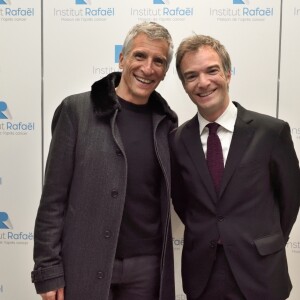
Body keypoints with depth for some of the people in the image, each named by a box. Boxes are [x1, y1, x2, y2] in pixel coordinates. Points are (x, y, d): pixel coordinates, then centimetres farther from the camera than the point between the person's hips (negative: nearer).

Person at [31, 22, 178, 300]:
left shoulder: (165, 120, 4)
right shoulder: (76, 110, -7)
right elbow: (53, 199, -7)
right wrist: (48, 270, -8)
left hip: (148, 267, 3)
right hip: (86, 267, -3)